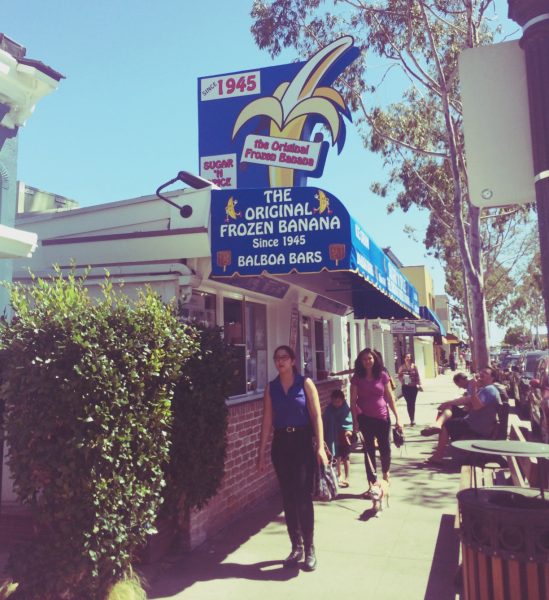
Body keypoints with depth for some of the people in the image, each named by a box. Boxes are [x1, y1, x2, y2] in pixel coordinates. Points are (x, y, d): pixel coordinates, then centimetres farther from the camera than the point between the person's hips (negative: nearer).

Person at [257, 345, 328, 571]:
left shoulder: (305, 383, -2)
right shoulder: (271, 387, 5)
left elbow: (316, 416, -4)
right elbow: (267, 421, 5)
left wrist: (320, 446, -12)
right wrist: (261, 452, 2)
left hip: (302, 441, -3)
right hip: (280, 443, 3)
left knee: (303, 497, -6)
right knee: (288, 497, 8)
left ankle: (309, 550, 5)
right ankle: (296, 547, 20)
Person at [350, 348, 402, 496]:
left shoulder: (382, 376, 0)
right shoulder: (357, 378, -2)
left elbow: (390, 398, 2)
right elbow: (353, 401, -2)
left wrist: (397, 418, 0)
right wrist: (355, 421, -9)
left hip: (382, 417, 1)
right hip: (365, 418, -1)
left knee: (385, 448, 7)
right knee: (369, 449, 2)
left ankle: (386, 474, 37)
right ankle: (373, 482, 9)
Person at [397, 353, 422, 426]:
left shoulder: (414, 366, -1)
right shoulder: (402, 367, 0)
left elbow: (417, 376, 0)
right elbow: (399, 375, 6)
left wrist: (419, 384, -4)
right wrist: (402, 380, -10)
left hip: (413, 387, -1)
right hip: (405, 387, 1)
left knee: (412, 403, 1)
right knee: (408, 403, 1)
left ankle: (412, 419, 9)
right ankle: (412, 419, 7)